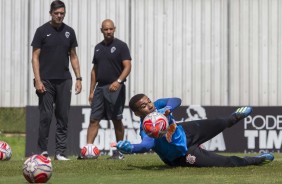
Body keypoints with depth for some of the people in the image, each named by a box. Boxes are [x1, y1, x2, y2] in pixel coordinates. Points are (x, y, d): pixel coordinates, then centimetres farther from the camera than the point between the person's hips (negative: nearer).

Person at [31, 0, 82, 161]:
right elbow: (35, 57, -3)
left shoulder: (69, 32, 9)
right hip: (46, 81, -3)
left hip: (64, 81, 3)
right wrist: (38, 80, -12)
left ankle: (60, 152, 6)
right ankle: (43, 150, 6)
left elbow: (73, 56, 14)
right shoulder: (42, 31, -1)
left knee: (63, 117, 2)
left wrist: (78, 78, 6)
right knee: (46, 116, -4)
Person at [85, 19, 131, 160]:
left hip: (115, 88, -5)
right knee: (94, 119, -2)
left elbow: (127, 67, -12)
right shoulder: (98, 47, 14)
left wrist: (118, 81, -28)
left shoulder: (120, 46, -3)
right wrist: (91, 91, 14)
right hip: (100, 87, 5)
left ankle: (119, 152, 10)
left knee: (117, 120, 1)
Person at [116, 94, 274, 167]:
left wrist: (167, 109, -50)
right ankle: (256, 160, 19)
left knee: (219, 124, 31)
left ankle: (235, 117, 66)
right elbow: (147, 144, -58)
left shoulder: (157, 106, -20)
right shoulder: (147, 129, -39)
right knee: (228, 162, -7)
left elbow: (176, 101, -30)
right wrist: (129, 148, -78)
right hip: (183, 153, -7)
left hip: (186, 132, 7)